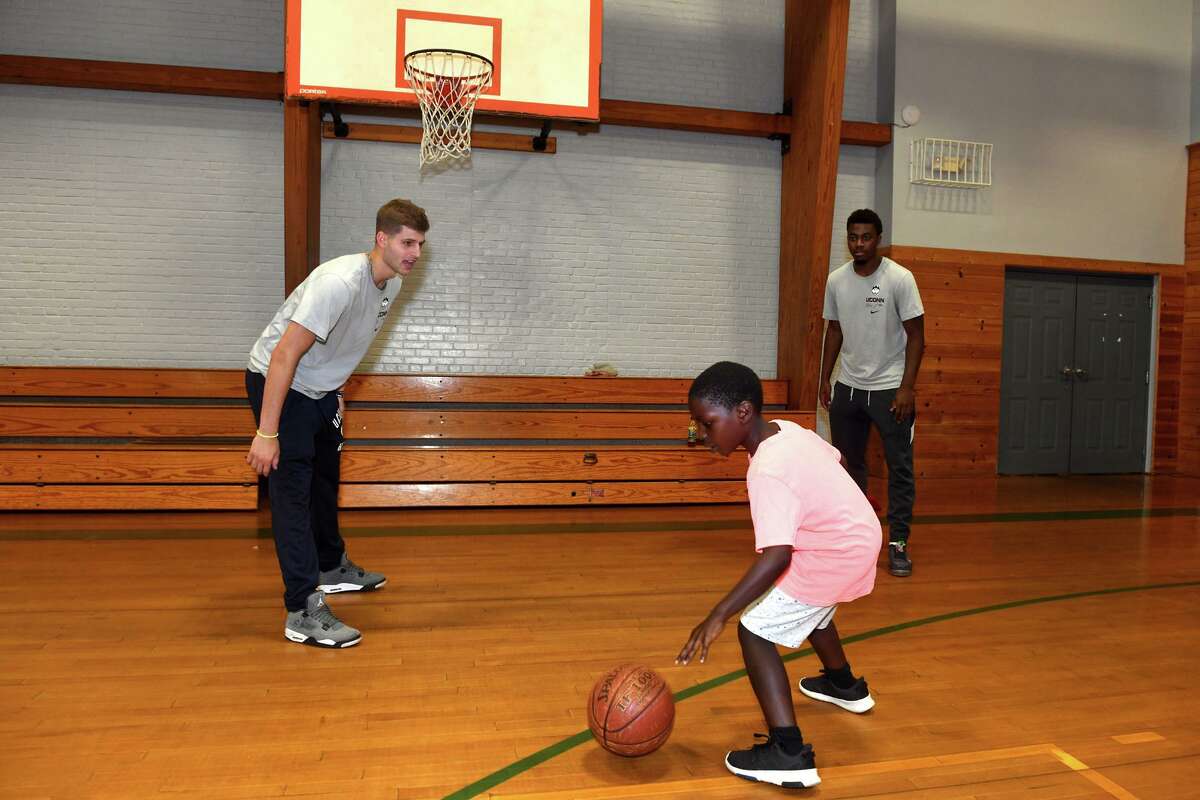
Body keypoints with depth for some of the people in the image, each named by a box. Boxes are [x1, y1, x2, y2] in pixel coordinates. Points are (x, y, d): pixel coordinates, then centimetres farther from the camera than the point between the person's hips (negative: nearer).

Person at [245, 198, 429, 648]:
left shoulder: (391, 283, -3)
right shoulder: (340, 282, -31)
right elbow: (285, 354, -33)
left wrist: (335, 392, 19)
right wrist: (267, 432, -32)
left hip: (318, 389, 9)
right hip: (277, 382, -9)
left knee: (324, 481, 22)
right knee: (293, 489, -12)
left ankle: (332, 568, 42)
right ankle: (303, 613, -10)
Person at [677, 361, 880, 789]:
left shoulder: (767, 471, -28)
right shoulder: (786, 430, -2)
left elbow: (776, 557, -36)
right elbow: (836, 458, 16)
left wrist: (718, 615, -36)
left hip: (835, 555, -10)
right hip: (859, 537, 10)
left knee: (755, 631, -8)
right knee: (812, 608, 35)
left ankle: (789, 753, -12)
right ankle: (845, 686, 59)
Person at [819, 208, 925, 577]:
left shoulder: (899, 278, -10)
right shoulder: (836, 280, 3)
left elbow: (916, 334, -9)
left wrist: (907, 388, -15)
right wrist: (825, 379, 9)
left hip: (890, 388, -4)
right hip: (847, 386, 4)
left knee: (900, 467, -2)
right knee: (851, 463, 13)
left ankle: (898, 543, 7)